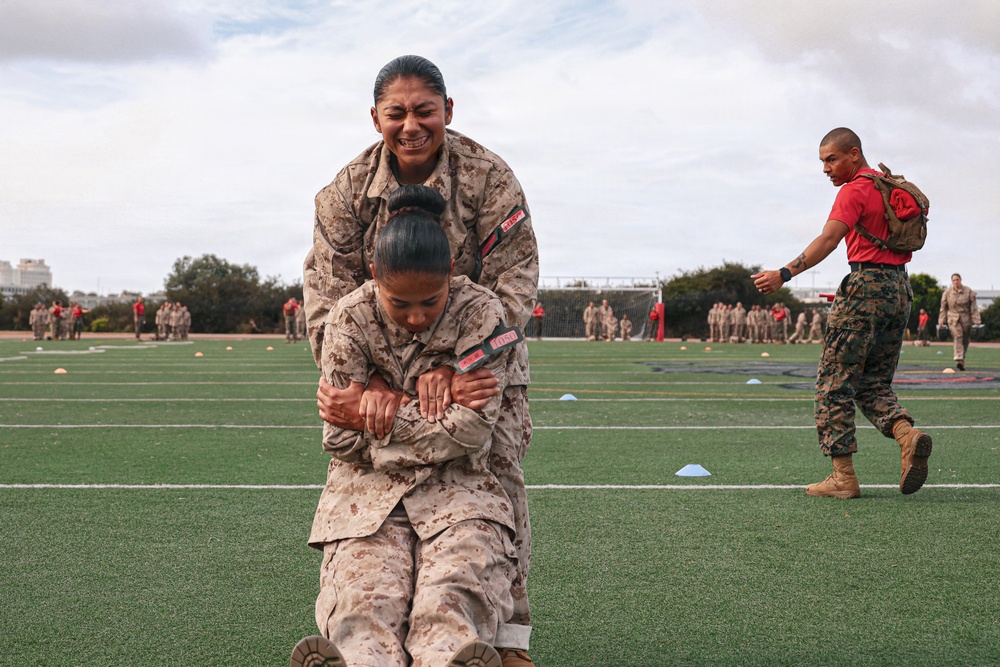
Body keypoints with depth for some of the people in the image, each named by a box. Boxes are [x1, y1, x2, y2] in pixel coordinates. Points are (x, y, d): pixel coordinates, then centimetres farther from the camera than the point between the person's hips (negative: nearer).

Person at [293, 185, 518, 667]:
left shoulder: (479, 312, -6)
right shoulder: (349, 319, -3)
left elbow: (472, 426, -12)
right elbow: (341, 437, -2)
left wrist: (388, 423, -10)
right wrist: (417, 408, -8)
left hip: (457, 485, -1)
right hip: (368, 489, 1)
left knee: (454, 596, -32)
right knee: (364, 601, -30)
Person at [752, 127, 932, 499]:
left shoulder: (855, 190, -8)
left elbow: (828, 240, -22)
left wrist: (784, 274, -29)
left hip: (867, 284, -9)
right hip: (900, 287, 9)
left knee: (834, 383, -1)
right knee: (874, 384, 14)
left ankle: (843, 477, -2)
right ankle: (907, 434, -13)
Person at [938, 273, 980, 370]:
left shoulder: (968, 292, 0)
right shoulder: (948, 292, 2)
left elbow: (973, 307, -1)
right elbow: (943, 307, 8)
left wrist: (976, 321, -6)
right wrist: (942, 321, 4)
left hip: (966, 319, 1)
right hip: (953, 319, -1)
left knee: (965, 340, 8)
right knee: (957, 337, -18)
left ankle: (962, 358, 27)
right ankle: (959, 360, -27)